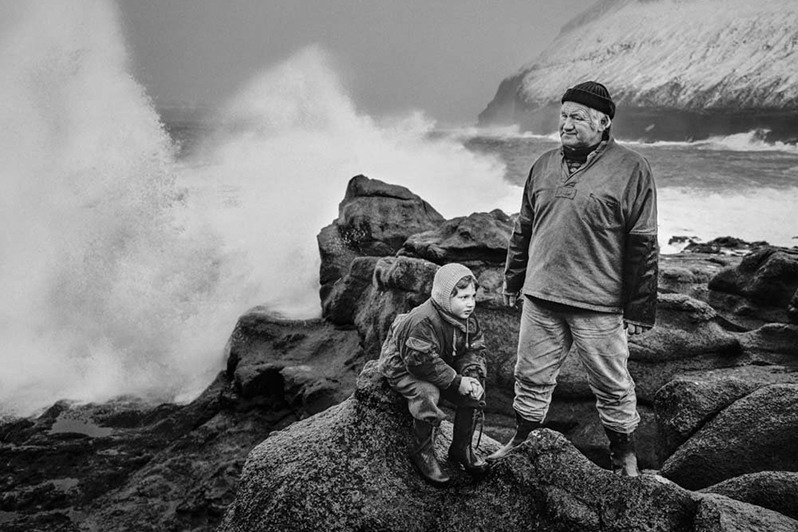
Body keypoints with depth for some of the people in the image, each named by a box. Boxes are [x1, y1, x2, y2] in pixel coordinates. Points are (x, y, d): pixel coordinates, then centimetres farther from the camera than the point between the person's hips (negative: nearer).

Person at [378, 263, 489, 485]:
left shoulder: (468, 319, -6)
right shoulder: (422, 321, -33)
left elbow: (474, 350, -1)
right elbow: (422, 362, -34)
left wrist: (473, 376, -21)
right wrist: (456, 381, -31)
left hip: (442, 366, 8)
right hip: (403, 369, -7)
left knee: (474, 390, -10)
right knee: (427, 393, -35)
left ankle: (461, 449, 7)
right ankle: (422, 454, -14)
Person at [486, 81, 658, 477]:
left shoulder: (631, 170, -7)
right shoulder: (544, 166, 9)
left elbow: (643, 245, -8)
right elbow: (523, 228, 17)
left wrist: (639, 309, -9)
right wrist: (512, 280, 18)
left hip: (598, 305, -4)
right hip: (540, 297, 5)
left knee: (611, 385, 10)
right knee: (531, 376, 15)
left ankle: (624, 453, 31)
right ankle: (522, 440, 35)